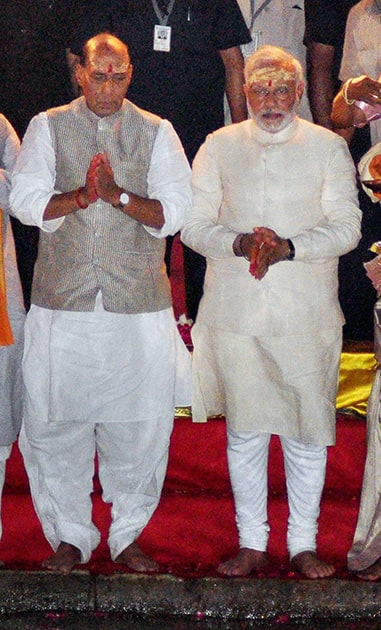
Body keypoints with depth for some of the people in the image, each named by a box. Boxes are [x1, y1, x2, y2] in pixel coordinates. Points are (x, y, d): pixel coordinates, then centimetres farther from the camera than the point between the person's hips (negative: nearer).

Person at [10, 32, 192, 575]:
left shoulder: (156, 132, 8)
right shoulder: (48, 127, 8)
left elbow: (174, 211, -2)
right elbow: (26, 202, -2)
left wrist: (117, 194, -15)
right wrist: (83, 195, -16)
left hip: (139, 305, 0)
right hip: (63, 303, 0)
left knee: (139, 424, 3)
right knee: (55, 424, 3)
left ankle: (127, 536, 19)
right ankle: (70, 537, 18)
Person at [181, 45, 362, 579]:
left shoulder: (328, 147, 4)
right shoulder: (220, 146, 8)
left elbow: (346, 227, -1)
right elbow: (194, 224, 4)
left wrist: (289, 247, -18)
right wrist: (239, 243, -15)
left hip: (307, 315, -1)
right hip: (236, 313, 1)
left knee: (307, 433, 4)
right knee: (244, 431, 7)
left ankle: (303, 544, 18)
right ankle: (251, 543, 20)